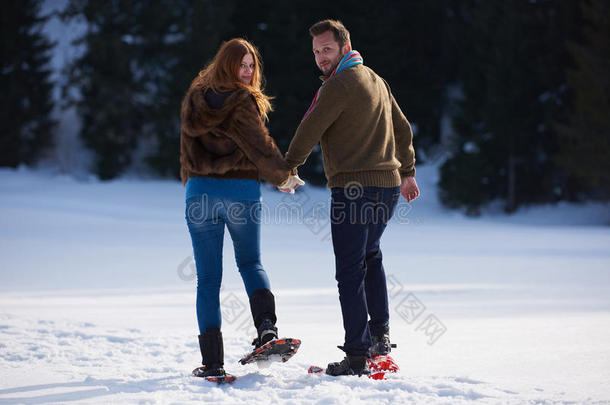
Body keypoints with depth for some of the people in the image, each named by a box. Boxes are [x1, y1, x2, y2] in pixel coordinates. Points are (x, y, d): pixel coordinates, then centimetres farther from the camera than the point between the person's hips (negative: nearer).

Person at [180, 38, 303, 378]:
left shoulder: (194, 100, 6)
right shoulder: (243, 101, -10)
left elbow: (187, 150, 10)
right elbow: (260, 146, -12)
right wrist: (283, 176, 3)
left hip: (200, 191, 3)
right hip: (242, 191, -3)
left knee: (208, 277, 5)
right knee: (250, 263, 18)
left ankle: (212, 360, 1)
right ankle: (267, 325, -7)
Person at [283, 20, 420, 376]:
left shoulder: (339, 85, -11)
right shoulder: (376, 80, 17)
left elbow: (310, 130, -7)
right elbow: (402, 128, 25)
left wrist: (290, 166, 8)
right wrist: (408, 172, 33)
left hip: (355, 187, -9)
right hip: (389, 185, 9)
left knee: (350, 270, -6)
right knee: (370, 255, 27)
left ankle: (357, 356, -8)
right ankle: (380, 334, 26)